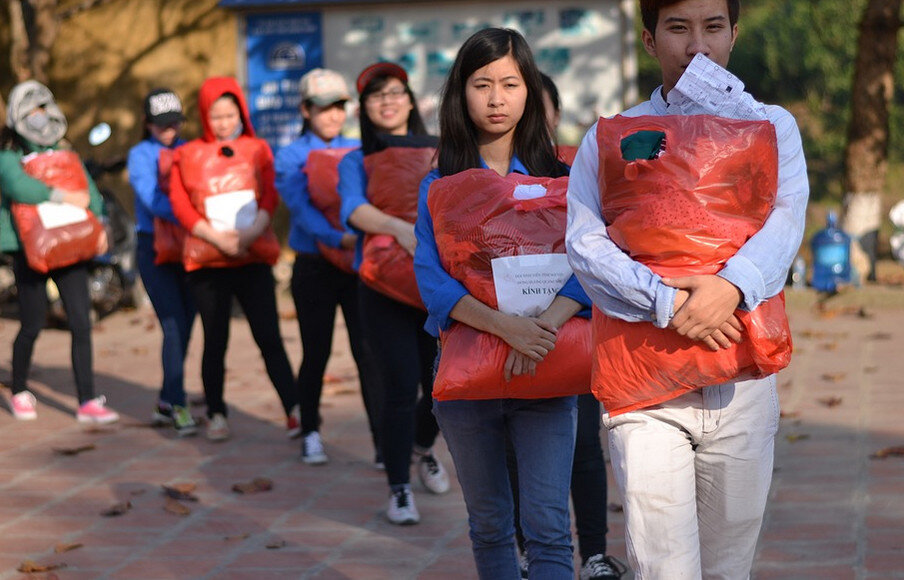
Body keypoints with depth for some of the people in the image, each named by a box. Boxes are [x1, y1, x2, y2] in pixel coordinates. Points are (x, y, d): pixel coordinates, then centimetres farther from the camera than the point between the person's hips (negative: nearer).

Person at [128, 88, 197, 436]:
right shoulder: (141, 155, 1)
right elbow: (151, 198, -15)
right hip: (155, 247, -4)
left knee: (184, 326, 5)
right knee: (174, 326, -12)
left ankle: (165, 403, 19)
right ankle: (178, 406, -9)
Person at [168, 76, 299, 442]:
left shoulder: (257, 150, 10)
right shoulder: (187, 155, 8)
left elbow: (270, 197, 2)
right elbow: (181, 206, 1)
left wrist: (252, 232, -16)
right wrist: (218, 237, -12)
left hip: (253, 257, 0)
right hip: (207, 260, 0)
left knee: (269, 336, -7)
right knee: (215, 341, 5)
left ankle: (294, 410, -6)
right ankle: (216, 414, 17)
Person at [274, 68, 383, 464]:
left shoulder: (360, 153, 10)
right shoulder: (290, 158, 1)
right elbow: (301, 208, -14)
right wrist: (338, 238, -31)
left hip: (360, 264, 1)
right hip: (314, 267, -1)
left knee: (368, 352, -6)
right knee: (315, 353, 7)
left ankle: (385, 443, -6)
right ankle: (310, 434, 24)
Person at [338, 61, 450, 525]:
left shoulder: (438, 154, 10)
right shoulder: (356, 163, 5)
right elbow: (353, 209, -15)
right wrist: (400, 228, -32)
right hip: (384, 286, -2)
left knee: (443, 385, 4)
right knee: (401, 387, -10)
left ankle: (422, 448, 39)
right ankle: (399, 488, 5)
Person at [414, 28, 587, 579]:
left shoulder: (560, 178, 4)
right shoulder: (440, 186, 5)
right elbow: (431, 279, -8)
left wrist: (546, 324, -26)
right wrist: (506, 326, -23)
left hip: (544, 369, -1)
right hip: (466, 367, 1)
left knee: (548, 526, -11)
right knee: (489, 526, 12)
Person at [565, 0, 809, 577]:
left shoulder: (772, 127, 14)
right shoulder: (609, 138, 10)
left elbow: (787, 219, -2)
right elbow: (584, 243, -3)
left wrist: (731, 284, -22)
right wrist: (667, 302, -18)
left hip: (742, 383, 2)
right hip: (643, 381, -1)